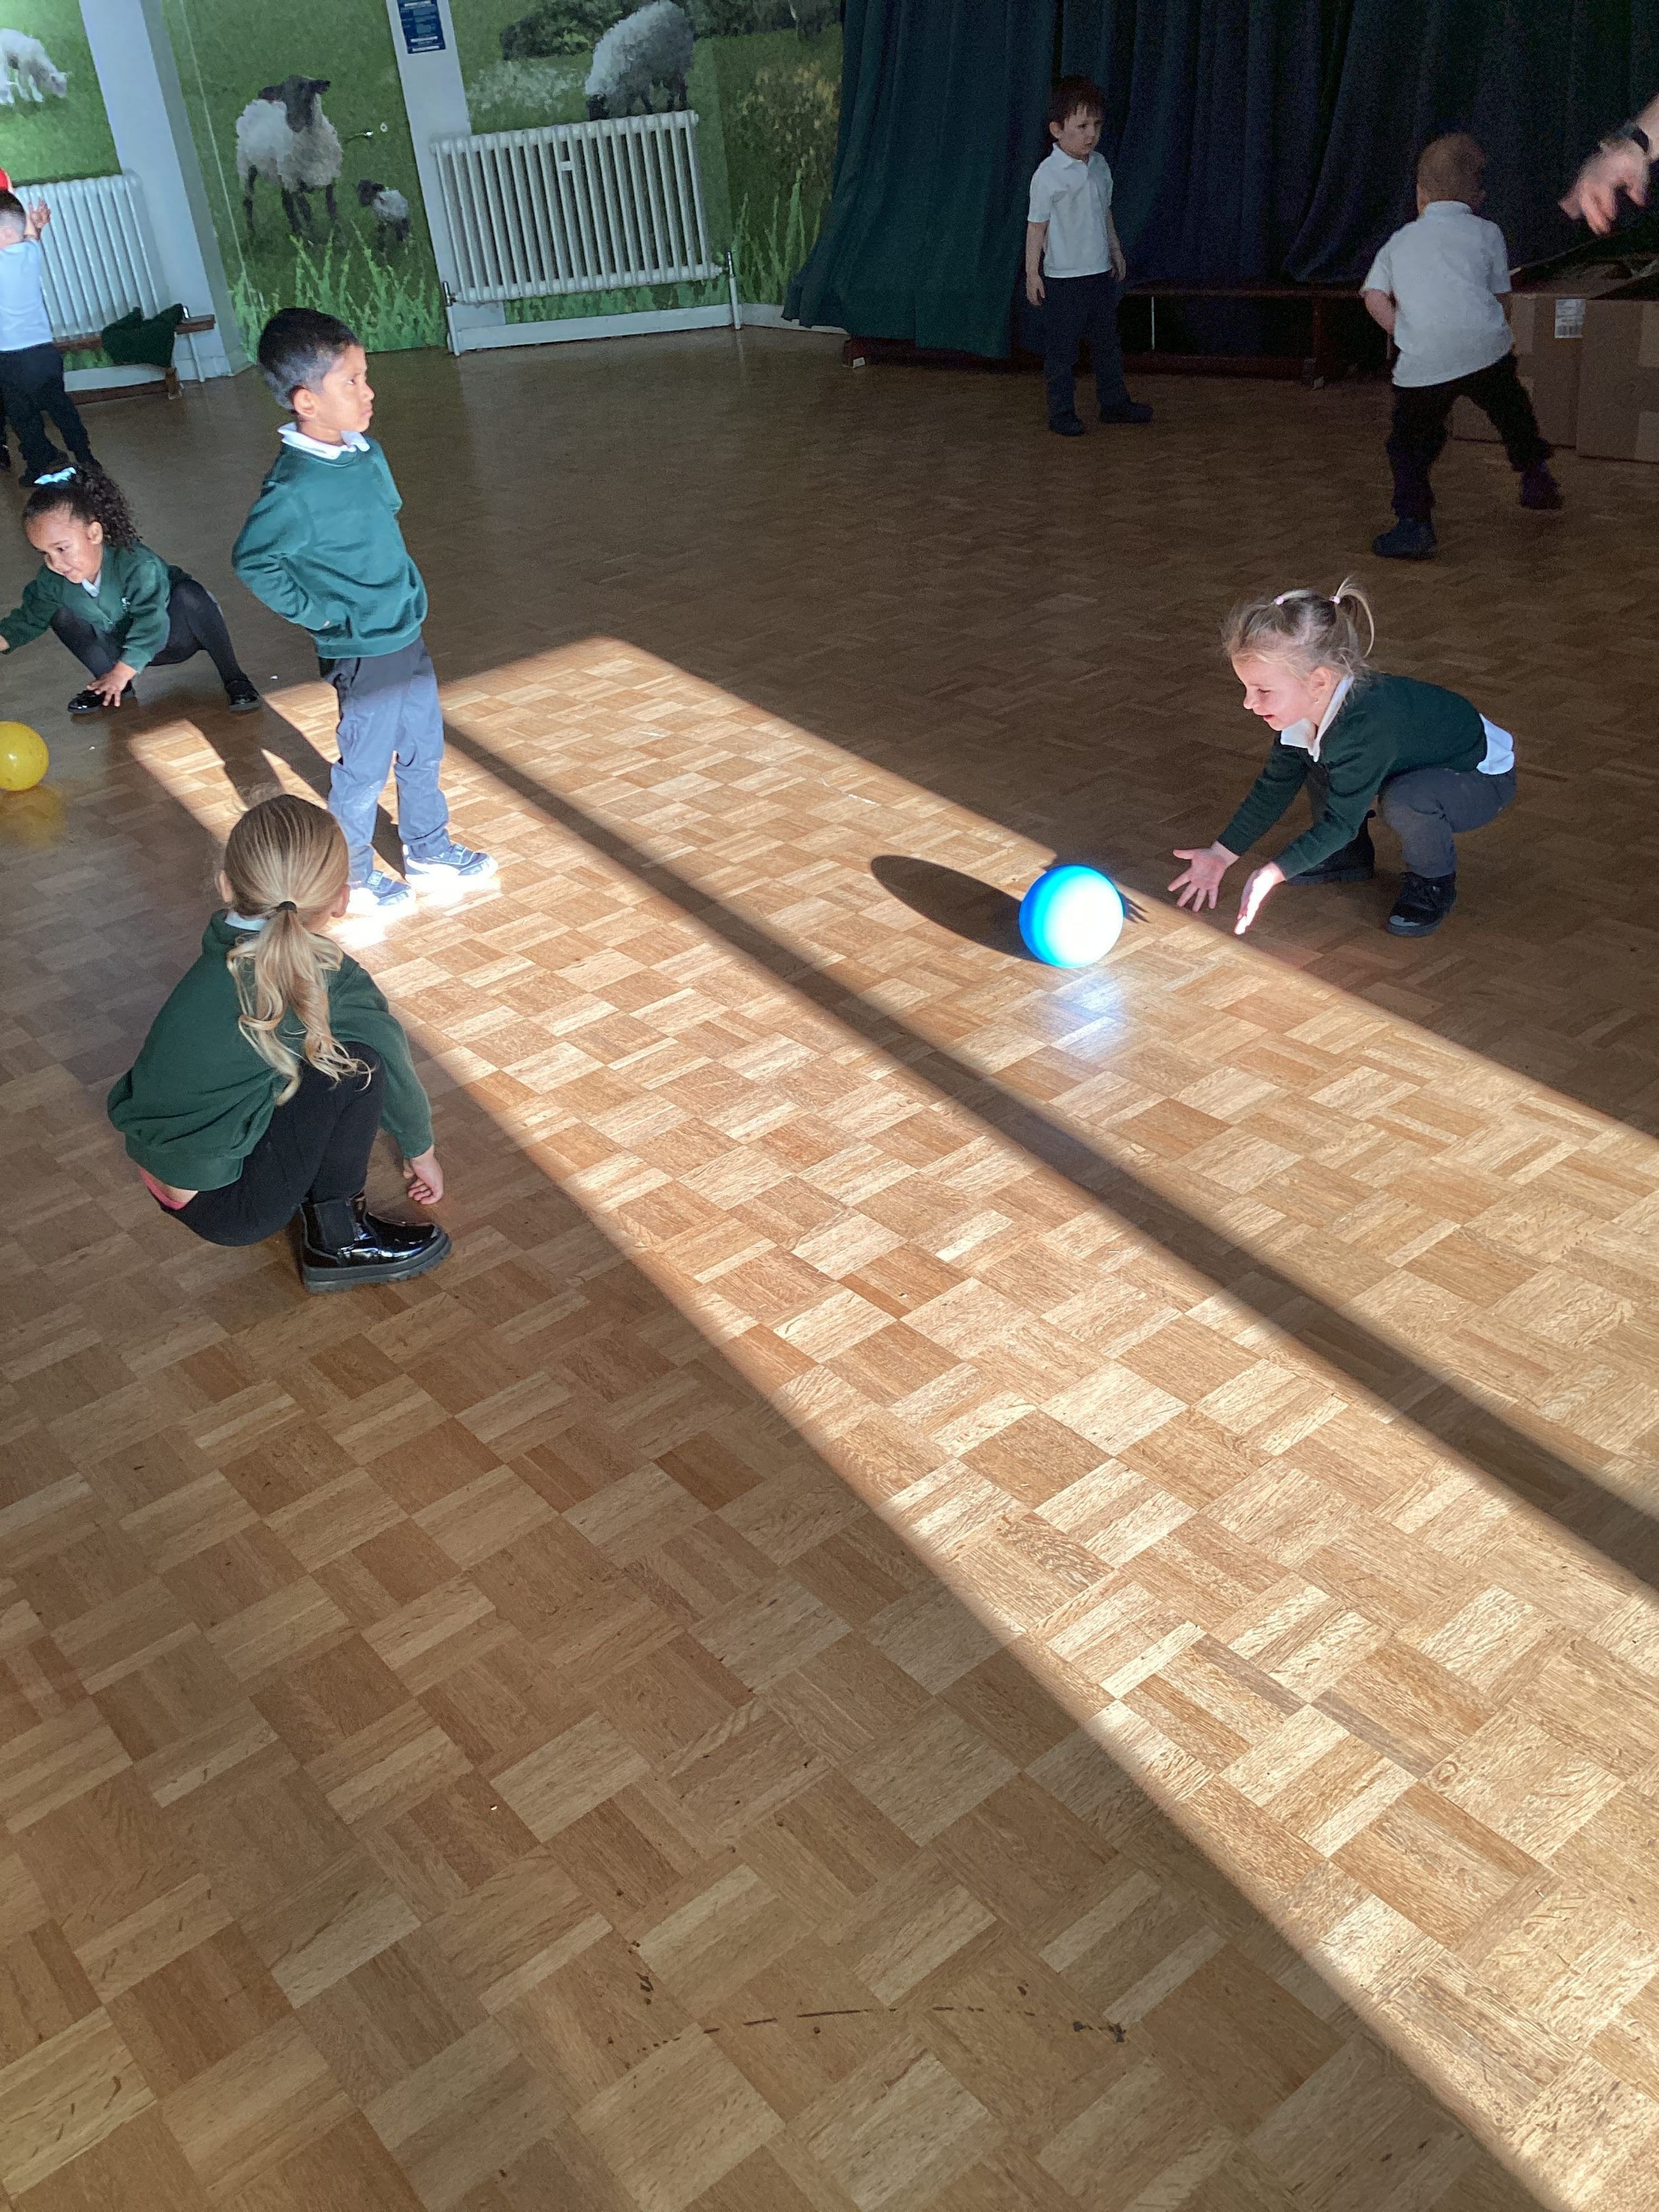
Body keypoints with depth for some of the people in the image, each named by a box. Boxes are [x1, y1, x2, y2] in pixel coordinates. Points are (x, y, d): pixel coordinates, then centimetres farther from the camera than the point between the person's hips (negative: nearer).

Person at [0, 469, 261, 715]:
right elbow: (29, 618, 2)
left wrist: (122, 672, -37)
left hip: (172, 635, -6)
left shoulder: (138, 565, -32)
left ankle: (233, 677, -24)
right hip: (125, 648, 6)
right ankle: (112, 686, -1)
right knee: (60, 615, -9)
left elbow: (152, 625, -34)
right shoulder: (53, 579, -13)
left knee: (189, 593, -36)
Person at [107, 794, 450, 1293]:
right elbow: (394, 1066, -1)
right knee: (357, 1063, -13)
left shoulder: (222, 956, 3)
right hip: (224, 1206, -8)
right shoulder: (328, 981, -16)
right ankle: (338, 1240, -1)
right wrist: (422, 1151, 18)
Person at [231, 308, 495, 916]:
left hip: (406, 634, 8)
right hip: (362, 652, -8)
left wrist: (406, 594, 9)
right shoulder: (295, 488, -24)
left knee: (424, 751, 21)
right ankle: (351, 878, 28)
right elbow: (251, 562, -18)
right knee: (366, 769, 8)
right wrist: (318, 613, -14)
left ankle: (429, 851, 41)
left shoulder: (365, 451, 0)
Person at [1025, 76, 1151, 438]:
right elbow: (1037, 225, -10)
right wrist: (1032, 272, -11)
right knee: (1062, 349, 1)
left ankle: (1114, 403, 26)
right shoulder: (1049, 174, -13)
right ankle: (1061, 413, 10)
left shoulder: (1099, 165, 7)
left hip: (1101, 273, 7)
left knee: (1107, 343, 15)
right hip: (1064, 278, -7)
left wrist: (1116, 251, 22)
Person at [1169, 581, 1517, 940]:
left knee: (1404, 800, -37)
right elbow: (1274, 786, -4)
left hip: (1485, 778, -8)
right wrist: (1221, 854, -7)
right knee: (1313, 756, -5)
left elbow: (1341, 820, -35)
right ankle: (1350, 856, 13)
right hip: (1408, 766, 8)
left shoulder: (1367, 724, -40)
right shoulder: (1309, 705, -15)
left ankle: (1434, 883, -8)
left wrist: (1272, 873, -41)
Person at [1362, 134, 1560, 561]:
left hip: (1423, 361, -1)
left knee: (1410, 441, 11)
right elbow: (1500, 296, 15)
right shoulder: (1486, 233, 17)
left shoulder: (1399, 241, 20)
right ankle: (1536, 476, 42)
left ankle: (1414, 524, -3)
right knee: (1511, 409, 27)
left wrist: (1409, 336, 12)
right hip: (1486, 348, 1)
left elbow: (1375, 299, 6)